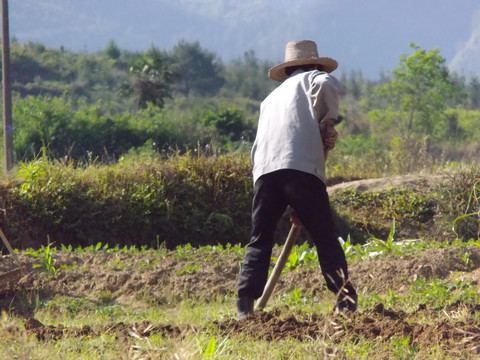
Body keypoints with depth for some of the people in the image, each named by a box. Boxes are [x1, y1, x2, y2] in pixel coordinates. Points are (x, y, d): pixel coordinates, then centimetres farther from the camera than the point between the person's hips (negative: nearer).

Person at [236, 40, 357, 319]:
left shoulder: (271, 97, 36)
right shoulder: (313, 78, 19)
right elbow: (327, 84, -9)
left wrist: (295, 209, 31)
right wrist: (328, 123, 4)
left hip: (264, 171, 4)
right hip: (302, 168, -4)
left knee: (260, 241, 13)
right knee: (326, 239, 2)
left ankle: (245, 305, 3)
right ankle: (345, 299, -7)